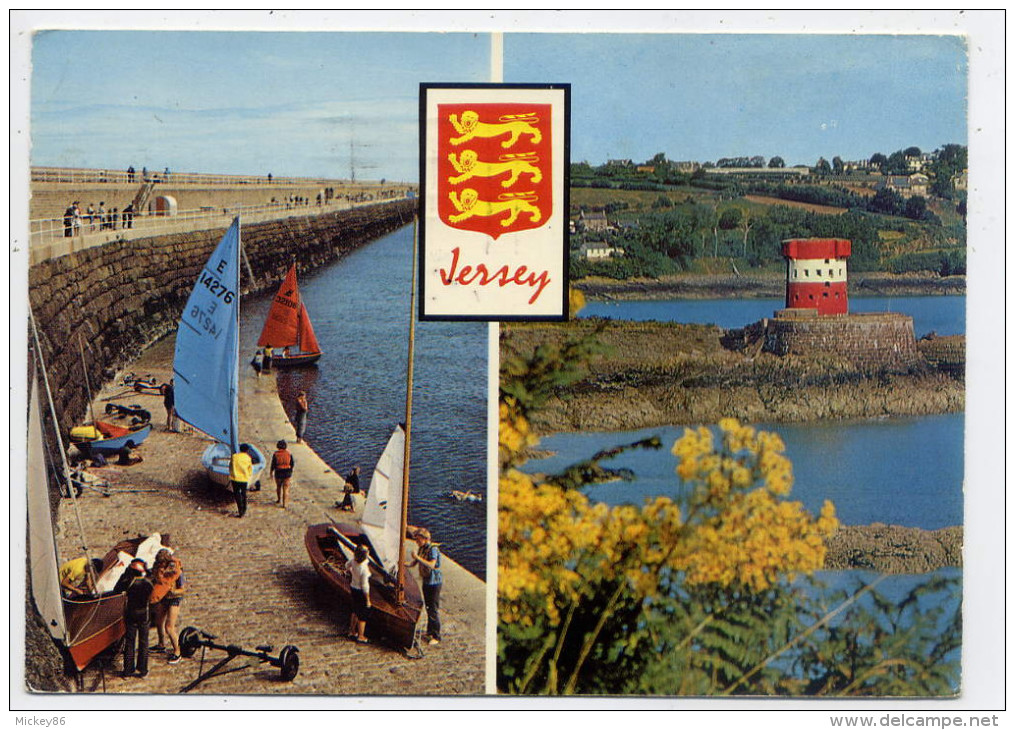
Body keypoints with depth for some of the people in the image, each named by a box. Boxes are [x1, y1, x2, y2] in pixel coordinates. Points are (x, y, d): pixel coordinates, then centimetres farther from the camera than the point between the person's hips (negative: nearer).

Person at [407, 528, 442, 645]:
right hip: (425, 581, 9)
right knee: (428, 607, 18)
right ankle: (430, 631, 31)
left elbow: (431, 565, -32)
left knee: (434, 609, -7)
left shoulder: (433, 549, -20)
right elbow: (414, 563, 11)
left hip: (434, 582, -9)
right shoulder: (421, 548, 6)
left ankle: (436, 636, -3)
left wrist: (418, 557, -33)